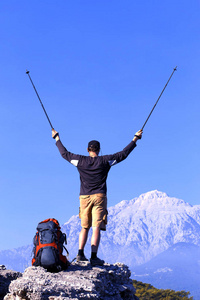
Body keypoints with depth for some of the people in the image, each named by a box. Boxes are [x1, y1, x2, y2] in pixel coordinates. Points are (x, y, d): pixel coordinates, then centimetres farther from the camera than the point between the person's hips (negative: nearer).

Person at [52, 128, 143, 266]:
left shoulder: (80, 160, 3)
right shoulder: (105, 160, -2)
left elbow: (65, 154, 14)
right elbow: (123, 154, 3)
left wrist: (57, 138, 27)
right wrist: (135, 139, 12)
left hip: (84, 197, 3)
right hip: (99, 197, -3)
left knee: (85, 227, 14)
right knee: (96, 228, -6)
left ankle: (80, 254, 9)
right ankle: (94, 257, -11)